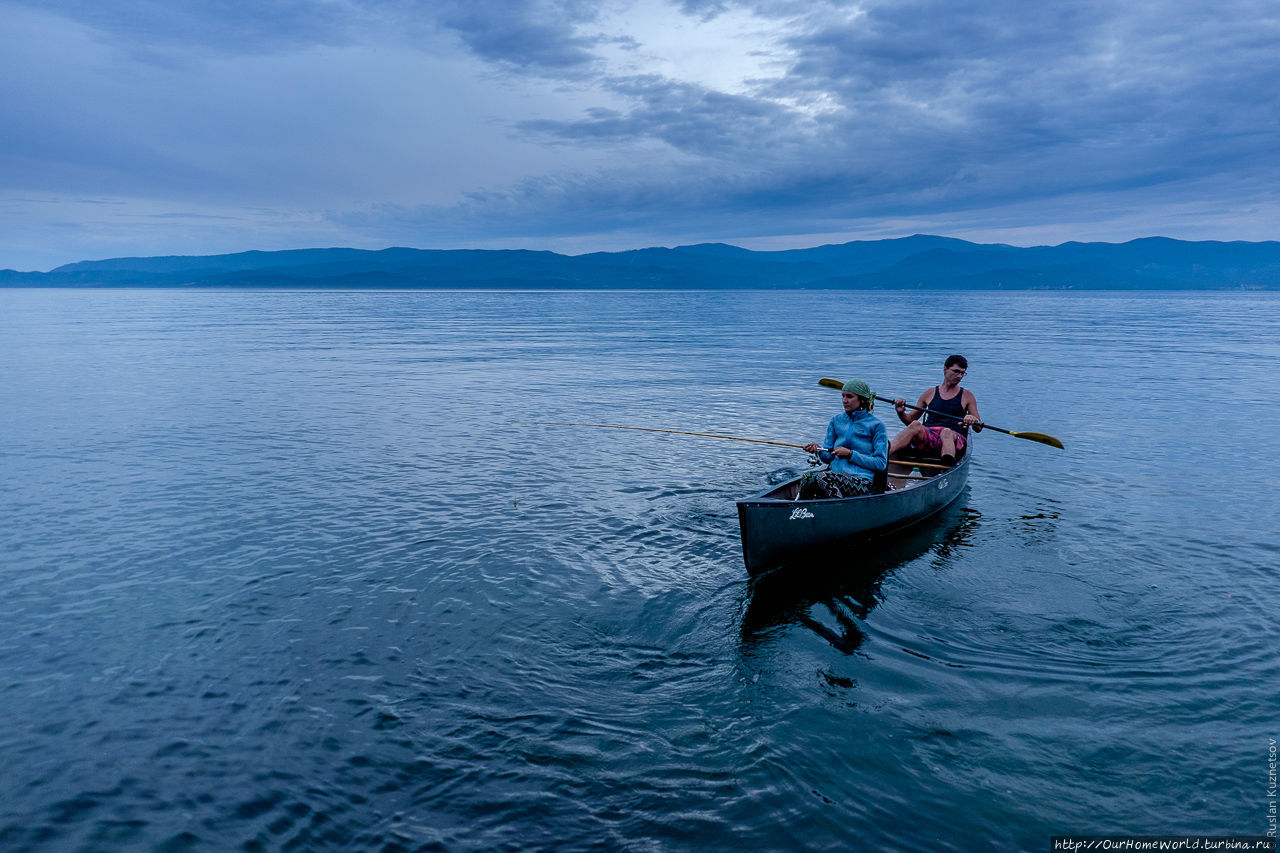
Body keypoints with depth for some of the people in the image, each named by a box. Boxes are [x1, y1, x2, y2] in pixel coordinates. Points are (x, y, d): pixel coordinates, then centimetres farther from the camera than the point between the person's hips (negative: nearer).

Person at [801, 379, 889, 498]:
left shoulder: (876, 425, 1)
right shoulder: (836, 420, 16)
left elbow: (881, 463, -4)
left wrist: (850, 454, -10)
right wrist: (818, 450, -8)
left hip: (861, 481, -4)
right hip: (834, 473, 4)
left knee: (822, 477, -34)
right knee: (808, 476, -31)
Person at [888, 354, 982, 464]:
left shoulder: (966, 395, 17)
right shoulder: (930, 394, 20)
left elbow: (978, 429, 13)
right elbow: (910, 419, 23)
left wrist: (974, 421, -11)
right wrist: (901, 413, -1)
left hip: (954, 440, -2)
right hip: (927, 438, 2)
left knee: (946, 432, -38)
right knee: (915, 425, -32)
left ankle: (948, 468, -71)